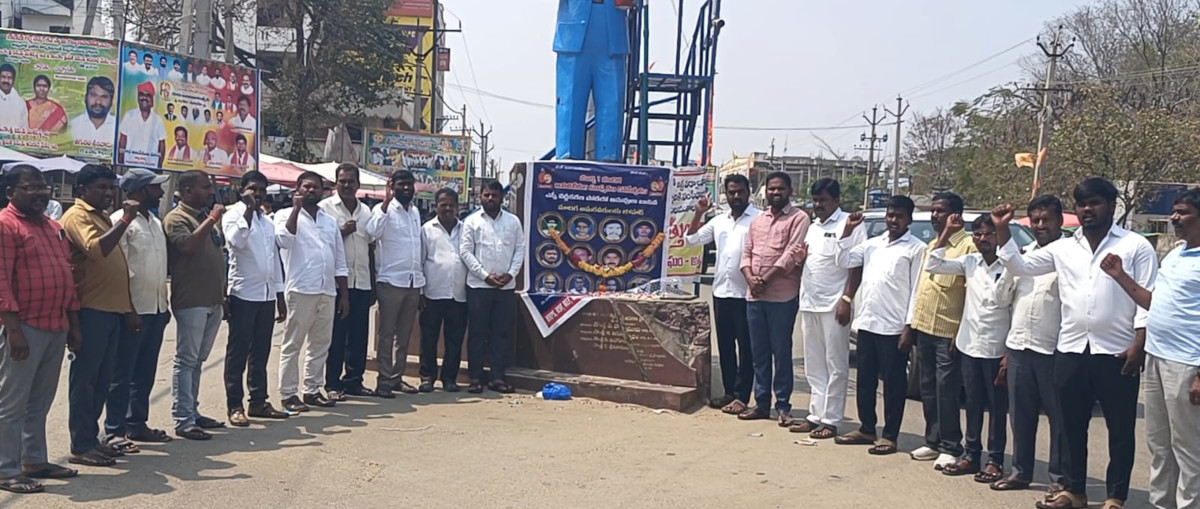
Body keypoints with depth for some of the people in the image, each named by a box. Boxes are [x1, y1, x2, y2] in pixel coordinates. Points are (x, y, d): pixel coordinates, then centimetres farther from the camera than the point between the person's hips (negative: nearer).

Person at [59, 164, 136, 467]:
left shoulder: (103, 217, 20)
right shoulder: (77, 216, -8)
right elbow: (96, 249, -28)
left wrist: (128, 309, 20)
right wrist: (126, 219, -24)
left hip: (111, 310, 9)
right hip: (91, 311, -9)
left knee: (102, 380, 13)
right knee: (85, 379, -4)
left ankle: (92, 439, 21)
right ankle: (80, 446, 1)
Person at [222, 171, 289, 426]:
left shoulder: (268, 221, 17)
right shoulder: (233, 214, -4)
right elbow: (236, 241, -25)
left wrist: (280, 295, 16)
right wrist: (249, 210, -24)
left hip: (267, 294, 7)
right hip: (243, 293, -7)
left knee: (261, 352, 11)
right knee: (238, 352, -1)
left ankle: (258, 402, 18)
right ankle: (235, 406, 3)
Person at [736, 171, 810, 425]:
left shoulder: (798, 218, -3)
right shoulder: (757, 220, 17)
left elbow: (792, 254, -12)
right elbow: (746, 253, 14)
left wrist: (766, 279, -14)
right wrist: (750, 279, -5)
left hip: (782, 296, -6)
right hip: (754, 296, 6)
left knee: (781, 352, -1)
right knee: (759, 352, 10)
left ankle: (783, 406, 7)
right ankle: (761, 403, 18)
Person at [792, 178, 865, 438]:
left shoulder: (849, 225, -6)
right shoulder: (812, 228, 17)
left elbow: (857, 266, -11)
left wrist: (847, 299, -16)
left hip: (833, 306, -8)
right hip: (809, 304, 8)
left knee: (835, 366, -1)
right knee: (814, 366, 11)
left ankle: (830, 420, 3)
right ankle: (816, 415, 18)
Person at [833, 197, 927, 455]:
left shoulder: (917, 248, -5)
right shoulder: (872, 243, 13)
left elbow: (917, 290, -8)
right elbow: (843, 261, 12)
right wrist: (847, 232, 2)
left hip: (893, 327, -6)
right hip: (866, 323, 6)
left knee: (893, 383, 3)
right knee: (865, 380, 13)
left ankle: (889, 436, 11)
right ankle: (867, 429, 25)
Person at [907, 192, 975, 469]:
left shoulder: (967, 247, -9)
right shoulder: (930, 246, 16)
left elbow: (970, 293, -13)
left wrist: (962, 332, -18)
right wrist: (911, 325, 16)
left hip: (948, 332, -8)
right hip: (924, 329, 8)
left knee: (946, 391, -3)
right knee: (928, 389, 12)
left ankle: (950, 447, 5)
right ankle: (933, 441, 22)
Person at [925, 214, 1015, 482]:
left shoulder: (1009, 267, -10)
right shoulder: (970, 262, 4)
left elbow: (1016, 312, -9)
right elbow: (933, 266, -1)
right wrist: (947, 233, -3)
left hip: (995, 349, -5)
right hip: (969, 346, 5)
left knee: (997, 406, 6)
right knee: (973, 403, 13)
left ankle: (995, 460, 14)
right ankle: (971, 455, 22)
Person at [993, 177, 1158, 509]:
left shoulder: (1136, 246, -1)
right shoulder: (1064, 248, 11)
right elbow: (1021, 266, 11)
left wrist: (1139, 345, -12)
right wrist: (1003, 230, -1)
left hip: (1117, 353, -4)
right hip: (1071, 351, 4)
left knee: (1120, 428, 5)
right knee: (1072, 425, 11)